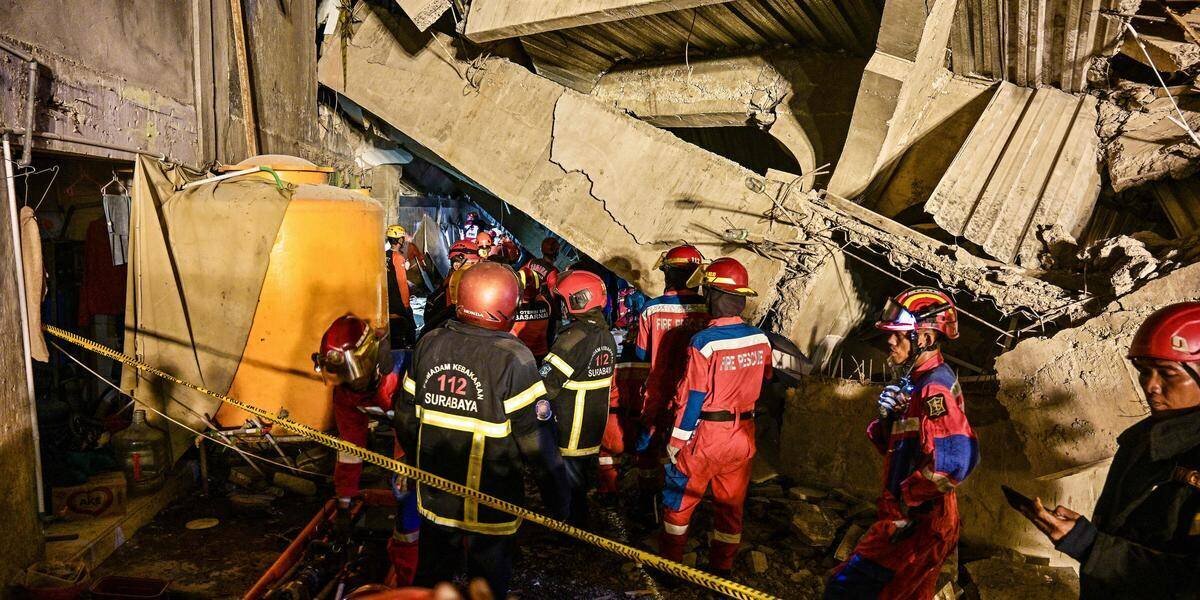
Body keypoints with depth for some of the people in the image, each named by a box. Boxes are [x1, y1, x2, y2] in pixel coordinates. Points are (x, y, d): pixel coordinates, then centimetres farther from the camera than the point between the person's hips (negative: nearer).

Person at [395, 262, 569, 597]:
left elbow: (406, 420, 3)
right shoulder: (512, 359, -21)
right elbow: (537, 440, -21)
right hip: (491, 505, -4)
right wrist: (557, 501, -10)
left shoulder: (428, 345, -6)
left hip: (435, 498, 4)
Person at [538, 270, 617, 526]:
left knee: (570, 483, 5)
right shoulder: (606, 335, 3)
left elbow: (546, 383, -25)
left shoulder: (574, 338, -24)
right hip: (595, 425, 8)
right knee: (586, 473, 22)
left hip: (569, 429, -8)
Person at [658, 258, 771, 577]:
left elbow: (692, 398, -17)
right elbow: (764, 381, 8)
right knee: (731, 505, 18)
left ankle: (670, 565, 25)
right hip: (743, 436, 5)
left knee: (679, 501, 13)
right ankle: (722, 569, 32)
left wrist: (676, 442, -8)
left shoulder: (704, 342, -20)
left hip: (705, 436, -5)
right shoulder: (761, 338, -4)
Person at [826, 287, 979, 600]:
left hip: (915, 523, -10)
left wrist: (909, 496, -23)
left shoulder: (934, 388, -22)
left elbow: (956, 457, -35)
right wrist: (887, 417, -9)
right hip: (915, 518, 10)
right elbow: (892, 444, 12)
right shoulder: (918, 380, 9)